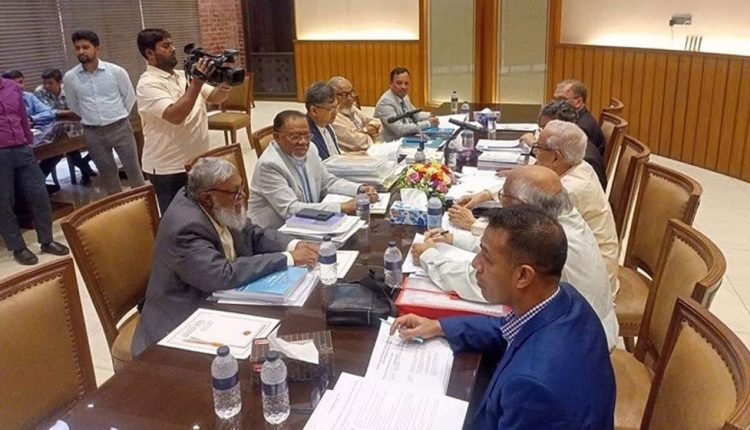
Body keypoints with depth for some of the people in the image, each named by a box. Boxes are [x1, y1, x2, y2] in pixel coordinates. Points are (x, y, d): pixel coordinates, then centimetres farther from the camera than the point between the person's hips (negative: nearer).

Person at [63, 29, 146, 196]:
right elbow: (73, 105, 14)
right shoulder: (70, 77, -2)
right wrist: (90, 117, 13)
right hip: (93, 133, 2)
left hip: (120, 128, -2)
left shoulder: (116, 71, -7)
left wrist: (118, 116, 8)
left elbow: (130, 97, 5)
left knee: (133, 168, 3)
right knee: (107, 173, 12)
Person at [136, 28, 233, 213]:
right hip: (169, 169, -7)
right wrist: (197, 83, -28)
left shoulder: (184, 76, 9)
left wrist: (225, 85, -13)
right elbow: (175, 116, -29)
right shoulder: (148, 84, -15)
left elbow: (215, 98, 10)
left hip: (197, 162, 7)